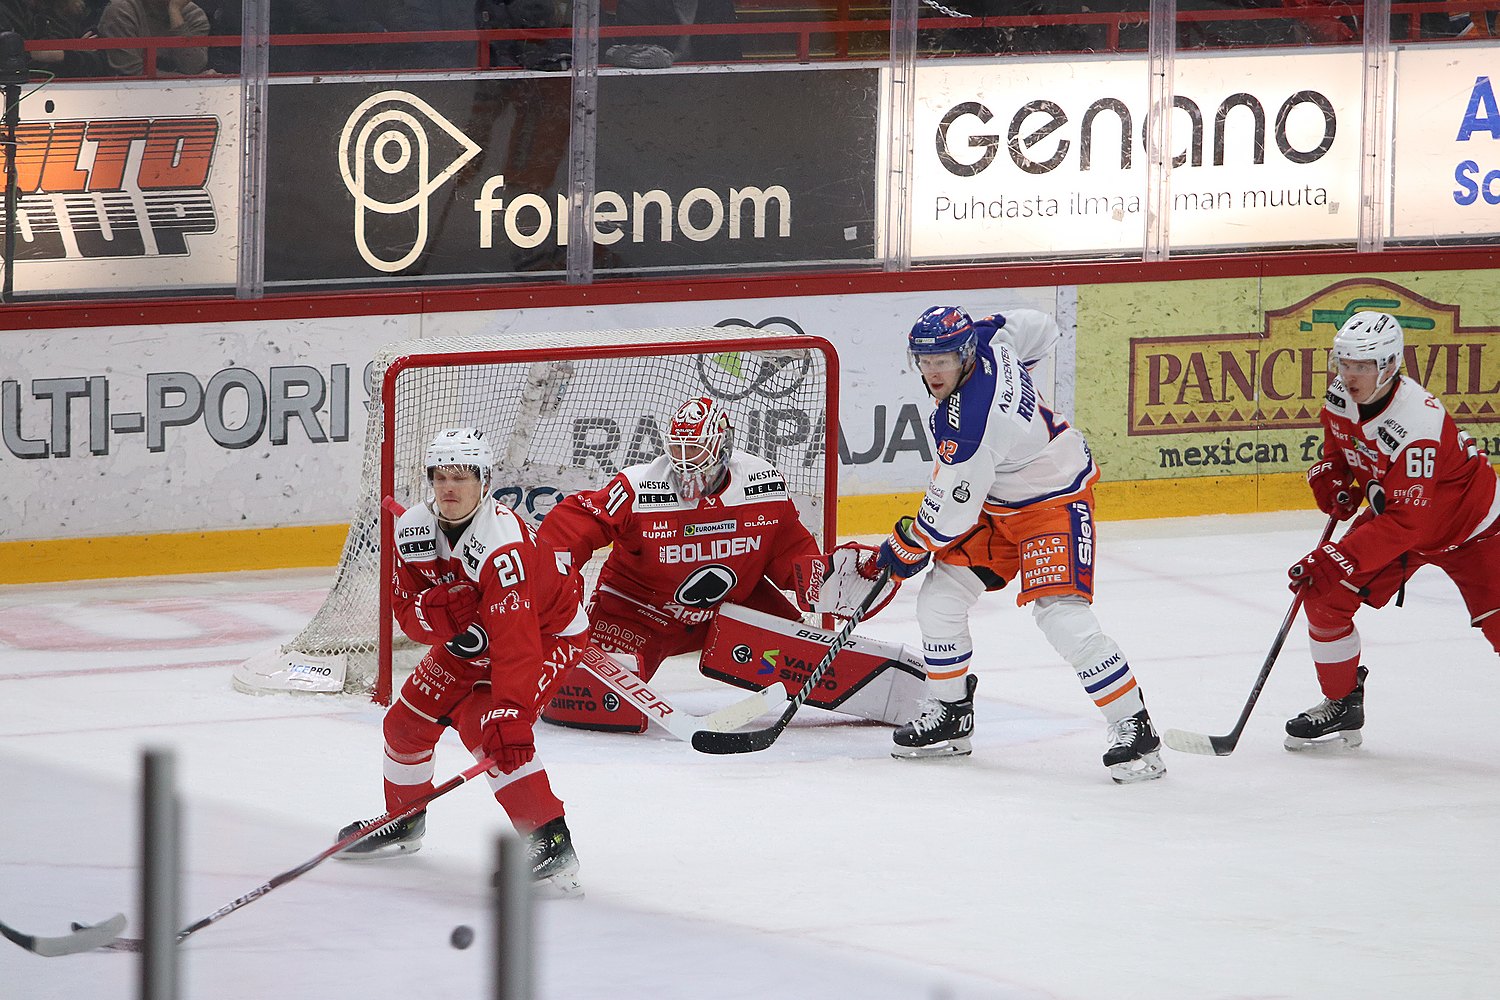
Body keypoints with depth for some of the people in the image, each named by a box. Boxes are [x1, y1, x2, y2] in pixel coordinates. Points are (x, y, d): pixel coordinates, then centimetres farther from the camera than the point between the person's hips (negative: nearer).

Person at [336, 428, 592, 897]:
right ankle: (404, 820, 35)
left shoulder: (502, 543, -36)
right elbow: (407, 609, -8)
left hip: (548, 632, -8)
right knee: (409, 719, 9)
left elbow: (516, 641, -41)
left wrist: (511, 712, -48)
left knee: (487, 727, -27)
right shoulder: (413, 530, -13)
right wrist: (439, 608, -32)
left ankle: (551, 841, -24)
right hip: (472, 637, 8)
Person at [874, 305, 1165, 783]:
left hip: (1053, 502, -11)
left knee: (1063, 618, -24)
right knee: (939, 600, 6)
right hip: (997, 505, 11)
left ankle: (1134, 730, -16)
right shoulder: (987, 337, -10)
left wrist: (906, 546, -6)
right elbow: (1037, 327, 12)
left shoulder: (968, 421, -33)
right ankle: (950, 716, 21)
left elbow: (951, 512, -24)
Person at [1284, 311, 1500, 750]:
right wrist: (1332, 475, -8)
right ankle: (1342, 706, 11)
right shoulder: (1341, 397, -14)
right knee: (1324, 595, -5)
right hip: (1392, 510, 7)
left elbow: (1404, 523, -36)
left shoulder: (1417, 425, -37)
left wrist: (1337, 558, -39)